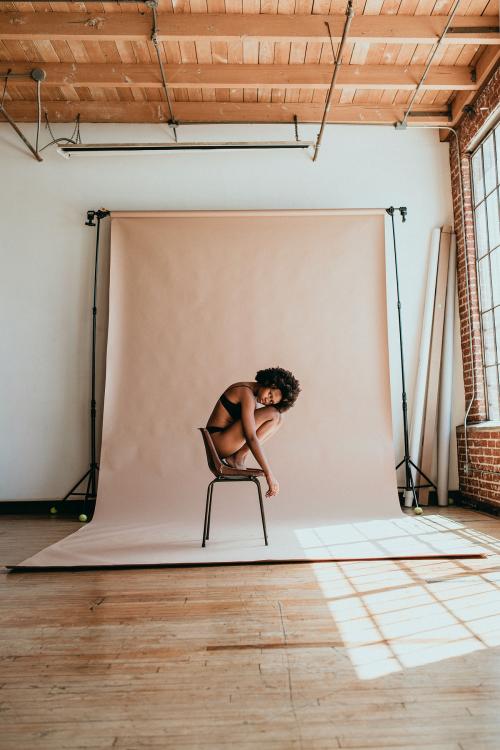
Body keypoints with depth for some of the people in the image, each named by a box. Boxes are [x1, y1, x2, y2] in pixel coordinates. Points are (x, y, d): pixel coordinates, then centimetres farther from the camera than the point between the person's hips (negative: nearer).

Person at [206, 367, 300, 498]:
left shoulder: (252, 395, 10)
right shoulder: (247, 393, -20)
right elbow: (251, 438, -25)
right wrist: (269, 474, -23)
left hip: (224, 442, 9)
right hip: (219, 441, -9)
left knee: (277, 419, 4)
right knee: (272, 414, -17)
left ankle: (239, 456, -3)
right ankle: (238, 457, -10)